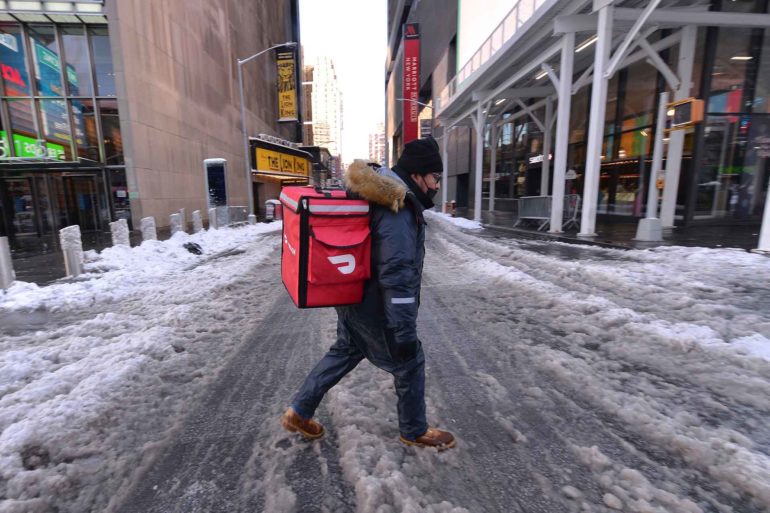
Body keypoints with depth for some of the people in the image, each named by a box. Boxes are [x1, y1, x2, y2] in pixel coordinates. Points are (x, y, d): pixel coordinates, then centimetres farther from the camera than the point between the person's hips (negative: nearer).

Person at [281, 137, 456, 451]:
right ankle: (414, 432, 34)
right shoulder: (398, 215, -26)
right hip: (374, 308, -9)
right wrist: (404, 331, -26)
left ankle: (299, 412, 38)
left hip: (353, 299, 10)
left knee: (344, 353, 25)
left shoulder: (377, 198, 6)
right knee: (410, 364, 11)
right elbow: (397, 278, -30)